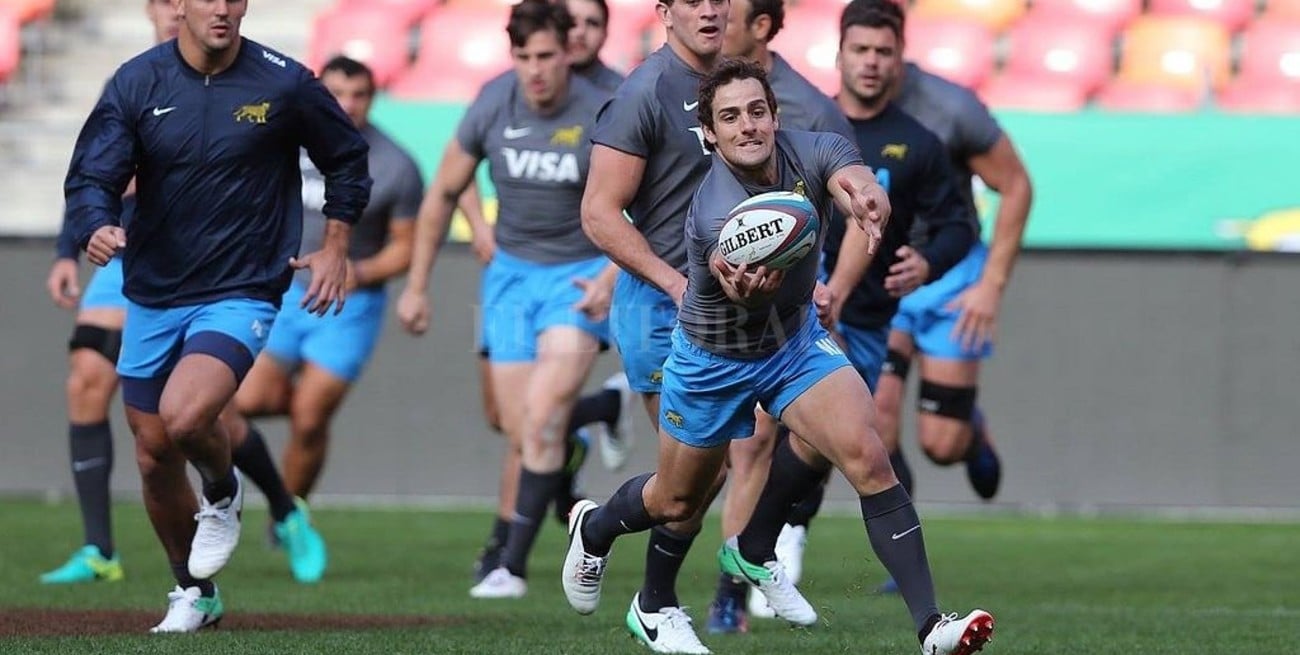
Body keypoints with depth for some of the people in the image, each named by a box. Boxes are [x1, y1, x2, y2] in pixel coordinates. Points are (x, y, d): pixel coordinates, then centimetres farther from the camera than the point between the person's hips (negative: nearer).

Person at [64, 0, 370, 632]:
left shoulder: (284, 84, -7)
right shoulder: (137, 82, -4)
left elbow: (347, 159, 10)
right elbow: (91, 176, -9)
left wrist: (335, 247, 6)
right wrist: (97, 229, -31)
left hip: (241, 293, -4)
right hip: (152, 295, 4)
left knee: (185, 416, -28)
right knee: (154, 456, 10)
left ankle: (223, 495, 7)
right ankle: (194, 594, 33)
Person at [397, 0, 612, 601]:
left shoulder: (600, 118, -17)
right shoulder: (492, 106, -7)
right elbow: (444, 194, 7)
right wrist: (416, 285, 9)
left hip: (580, 275, -4)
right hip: (512, 273, 4)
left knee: (541, 419, -18)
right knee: (520, 433, 1)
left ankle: (513, 566, -15)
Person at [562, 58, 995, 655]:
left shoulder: (814, 152, -22)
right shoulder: (715, 213, -34)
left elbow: (854, 180, -45)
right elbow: (744, 276, -54)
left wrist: (866, 197, -70)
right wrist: (744, 284, -79)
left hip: (797, 336, 3)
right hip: (714, 358, -3)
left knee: (864, 455, -21)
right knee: (675, 503, 16)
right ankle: (593, 529, 50)